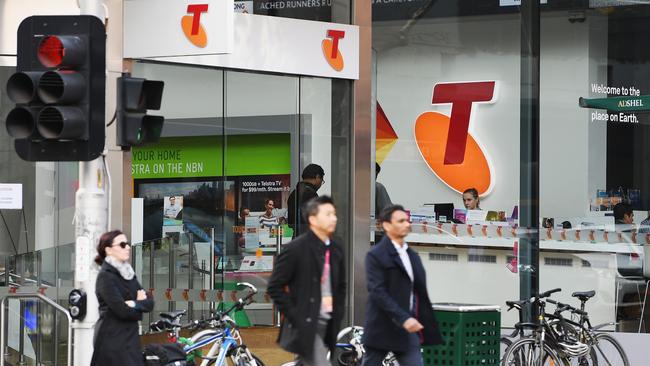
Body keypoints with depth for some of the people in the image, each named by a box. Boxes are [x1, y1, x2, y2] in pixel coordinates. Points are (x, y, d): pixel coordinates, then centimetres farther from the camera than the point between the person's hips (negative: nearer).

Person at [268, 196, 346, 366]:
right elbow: (275, 287, -10)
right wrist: (294, 317, -13)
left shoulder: (336, 250, 10)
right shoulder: (295, 249, -11)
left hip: (326, 325, 7)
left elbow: (341, 287, 23)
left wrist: (337, 317, 12)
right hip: (304, 326, -7)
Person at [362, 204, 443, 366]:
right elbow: (378, 292, -18)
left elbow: (420, 294, 16)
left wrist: (428, 328, 11)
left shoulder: (413, 256, 14)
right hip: (382, 328, -6)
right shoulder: (376, 255, -8)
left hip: (407, 329, 6)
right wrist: (403, 318, -26)